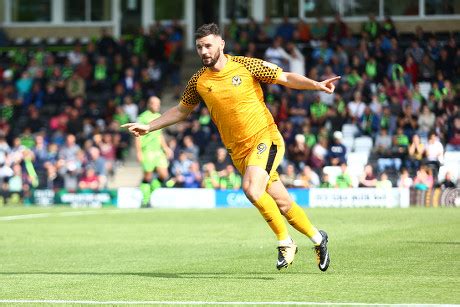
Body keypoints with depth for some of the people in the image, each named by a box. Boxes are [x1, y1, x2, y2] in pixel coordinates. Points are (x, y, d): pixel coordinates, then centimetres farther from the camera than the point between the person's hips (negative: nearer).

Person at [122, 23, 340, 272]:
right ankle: (317, 238, 27)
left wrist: (317, 85, -16)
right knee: (282, 203, 4)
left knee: (251, 188, -27)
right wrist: (148, 127, 14)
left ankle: (285, 241, -10)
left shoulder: (246, 66, -5)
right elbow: (181, 111, 21)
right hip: (239, 151, 4)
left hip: (265, 137, -4)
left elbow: (287, 78, 0)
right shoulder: (199, 81, 4)